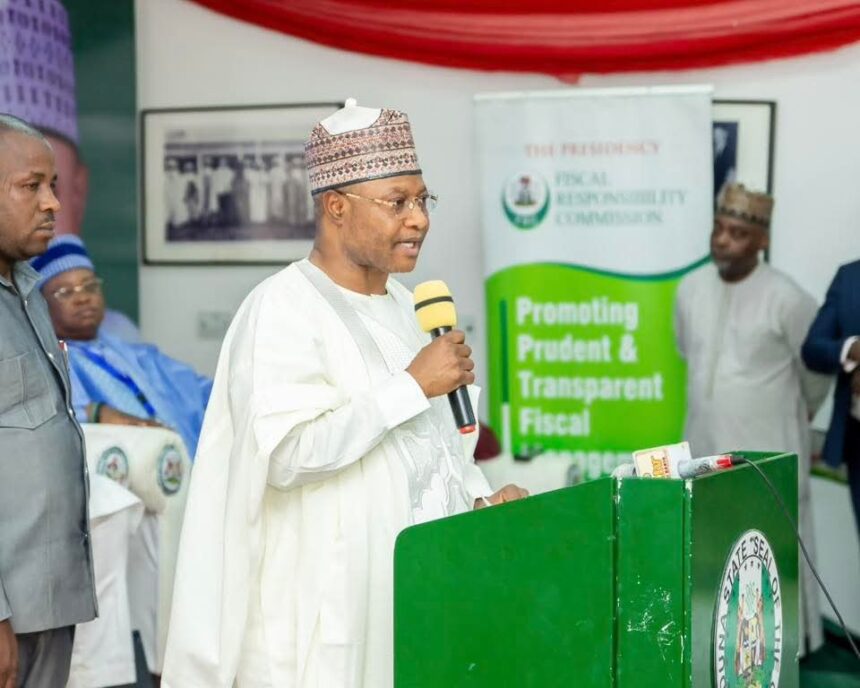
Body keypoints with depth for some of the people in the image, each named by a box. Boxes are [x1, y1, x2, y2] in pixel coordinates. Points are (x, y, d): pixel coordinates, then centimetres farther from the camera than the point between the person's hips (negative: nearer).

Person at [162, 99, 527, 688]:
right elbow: (286, 453, -25)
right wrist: (413, 385, -21)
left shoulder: (402, 305, 13)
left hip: (424, 586, 8)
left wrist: (482, 496, 5)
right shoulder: (283, 310, -13)